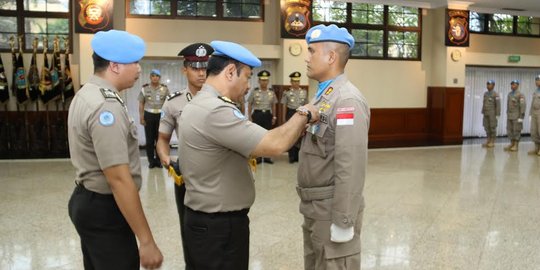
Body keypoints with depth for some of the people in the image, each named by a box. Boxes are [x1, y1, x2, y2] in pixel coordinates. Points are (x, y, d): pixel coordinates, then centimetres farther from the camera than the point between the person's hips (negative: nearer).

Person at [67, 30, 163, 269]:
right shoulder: (106, 107, -23)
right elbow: (119, 179, -28)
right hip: (104, 208, -10)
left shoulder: (86, 94, 10)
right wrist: (146, 241, -26)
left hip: (87, 200, 10)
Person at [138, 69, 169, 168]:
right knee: (149, 139, 5)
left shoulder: (165, 89, 1)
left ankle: (159, 160, 13)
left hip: (161, 115, 0)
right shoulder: (145, 88, 3)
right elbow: (141, 104, 6)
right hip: (148, 115, 0)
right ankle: (151, 160, 14)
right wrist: (141, 118, 0)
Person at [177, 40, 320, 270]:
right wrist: (303, 115, -11)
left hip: (208, 219, 10)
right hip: (219, 225, -10)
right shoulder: (215, 111, -24)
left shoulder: (199, 104, 11)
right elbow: (274, 145, -28)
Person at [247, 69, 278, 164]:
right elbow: (249, 105, 1)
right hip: (257, 115, -2)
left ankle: (267, 157, 15)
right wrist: (250, 117, -4)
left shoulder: (271, 92, 6)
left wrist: (274, 117, 7)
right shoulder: (254, 91, -2)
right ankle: (257, 157, 11)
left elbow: (273, 105, 12)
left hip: (267, 115, 2)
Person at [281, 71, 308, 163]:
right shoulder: (287, 92, 0)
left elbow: (306, 105, 10)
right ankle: (292, 156, 11)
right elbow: (284, 106, 2)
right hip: (291, 114, -2)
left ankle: (299, 155, 15)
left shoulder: (304, 92, 7)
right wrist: (284, 117, 0)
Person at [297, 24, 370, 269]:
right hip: (313, 208, 9)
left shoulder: (347, 100, -20)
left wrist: (343, 220, -23)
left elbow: (351, 167, -25)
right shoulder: (322, 96, 12)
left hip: (332, 210, -9)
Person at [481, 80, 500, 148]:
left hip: (493, 114, -6)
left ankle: (492, 142, 3)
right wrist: (483, 113, 14)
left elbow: (498, 105, -12)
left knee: (492, 127, -3)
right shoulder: (485, 94, 11)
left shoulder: (496, 94, -10)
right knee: (487, 127, 6)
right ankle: (488, 141, 13)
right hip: (486, 114, 7)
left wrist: (497, 115, -16)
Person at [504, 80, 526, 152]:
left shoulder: (520, 95, -11)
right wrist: (507, 115, 17)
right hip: (510, 116, 7)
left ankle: (516, 146, 1)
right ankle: (512, 144, 13)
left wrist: (521, 117, -20)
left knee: (516, 130, -4)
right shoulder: (509, 94, 13)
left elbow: (523, 106, -15)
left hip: (517, 116, -7)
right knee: (510, 130, 6)